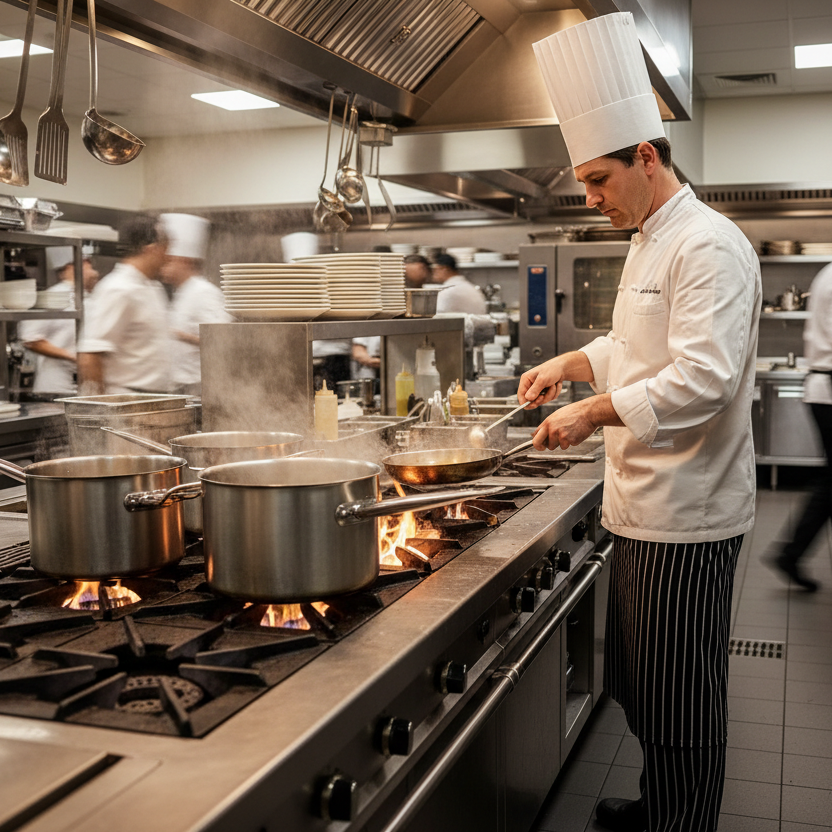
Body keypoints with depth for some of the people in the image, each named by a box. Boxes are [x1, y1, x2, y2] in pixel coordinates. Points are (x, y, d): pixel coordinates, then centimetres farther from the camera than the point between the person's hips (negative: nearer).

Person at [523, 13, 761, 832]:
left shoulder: (708, 245, -17)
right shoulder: (648, 244, 15)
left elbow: (704, 378, -27)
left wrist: (594, 412, -25)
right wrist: (574, 362, 10)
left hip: (686, 517, -10)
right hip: (643, 504, 10)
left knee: (679, 697, 3)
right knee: (641, 681, 21)